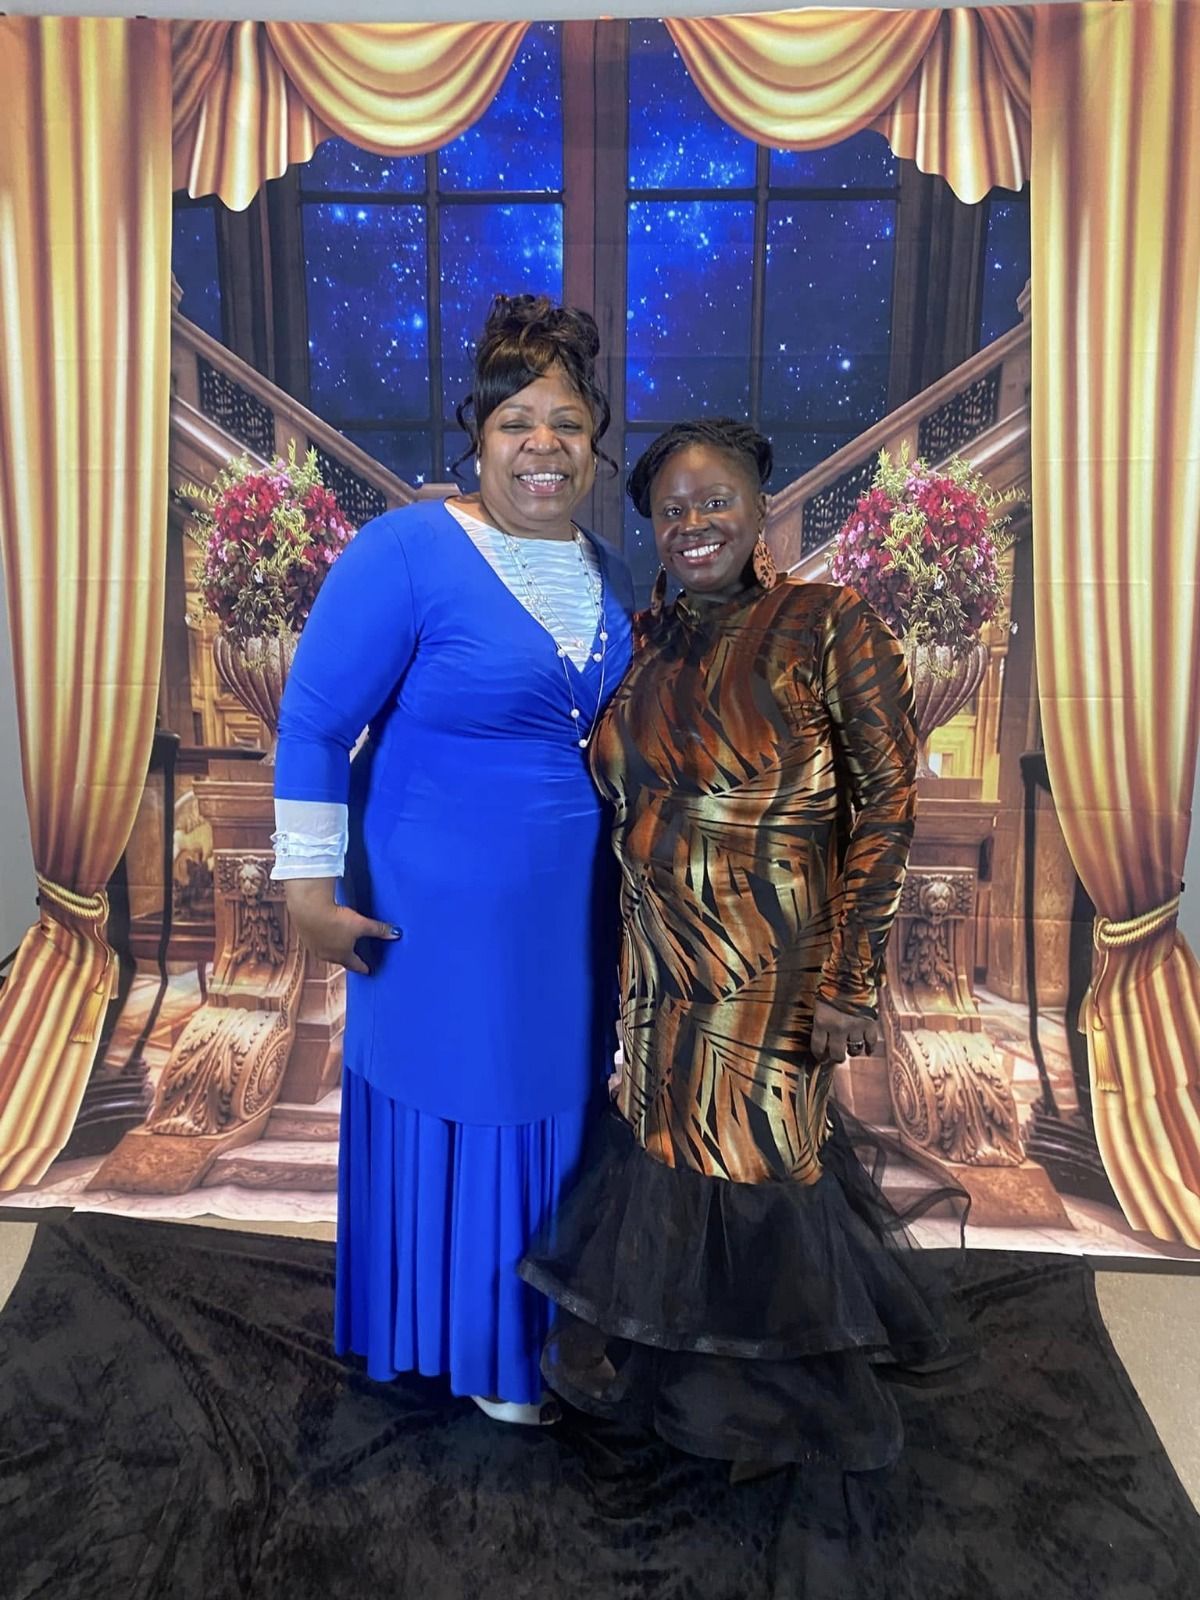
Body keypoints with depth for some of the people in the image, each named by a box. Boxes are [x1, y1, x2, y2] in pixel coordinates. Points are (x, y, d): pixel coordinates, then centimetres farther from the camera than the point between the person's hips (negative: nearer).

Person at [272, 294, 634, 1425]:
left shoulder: (604, 570, 5)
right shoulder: (406, 551, -16)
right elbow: (312, 725, -14)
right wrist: (310, 884, -15)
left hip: (571, 915, 6)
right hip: (442, 911, -6)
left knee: (555, 1110, 19)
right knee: (457, 1119, 11)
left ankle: (540, 1328, 45)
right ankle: (474, 1351, 38)